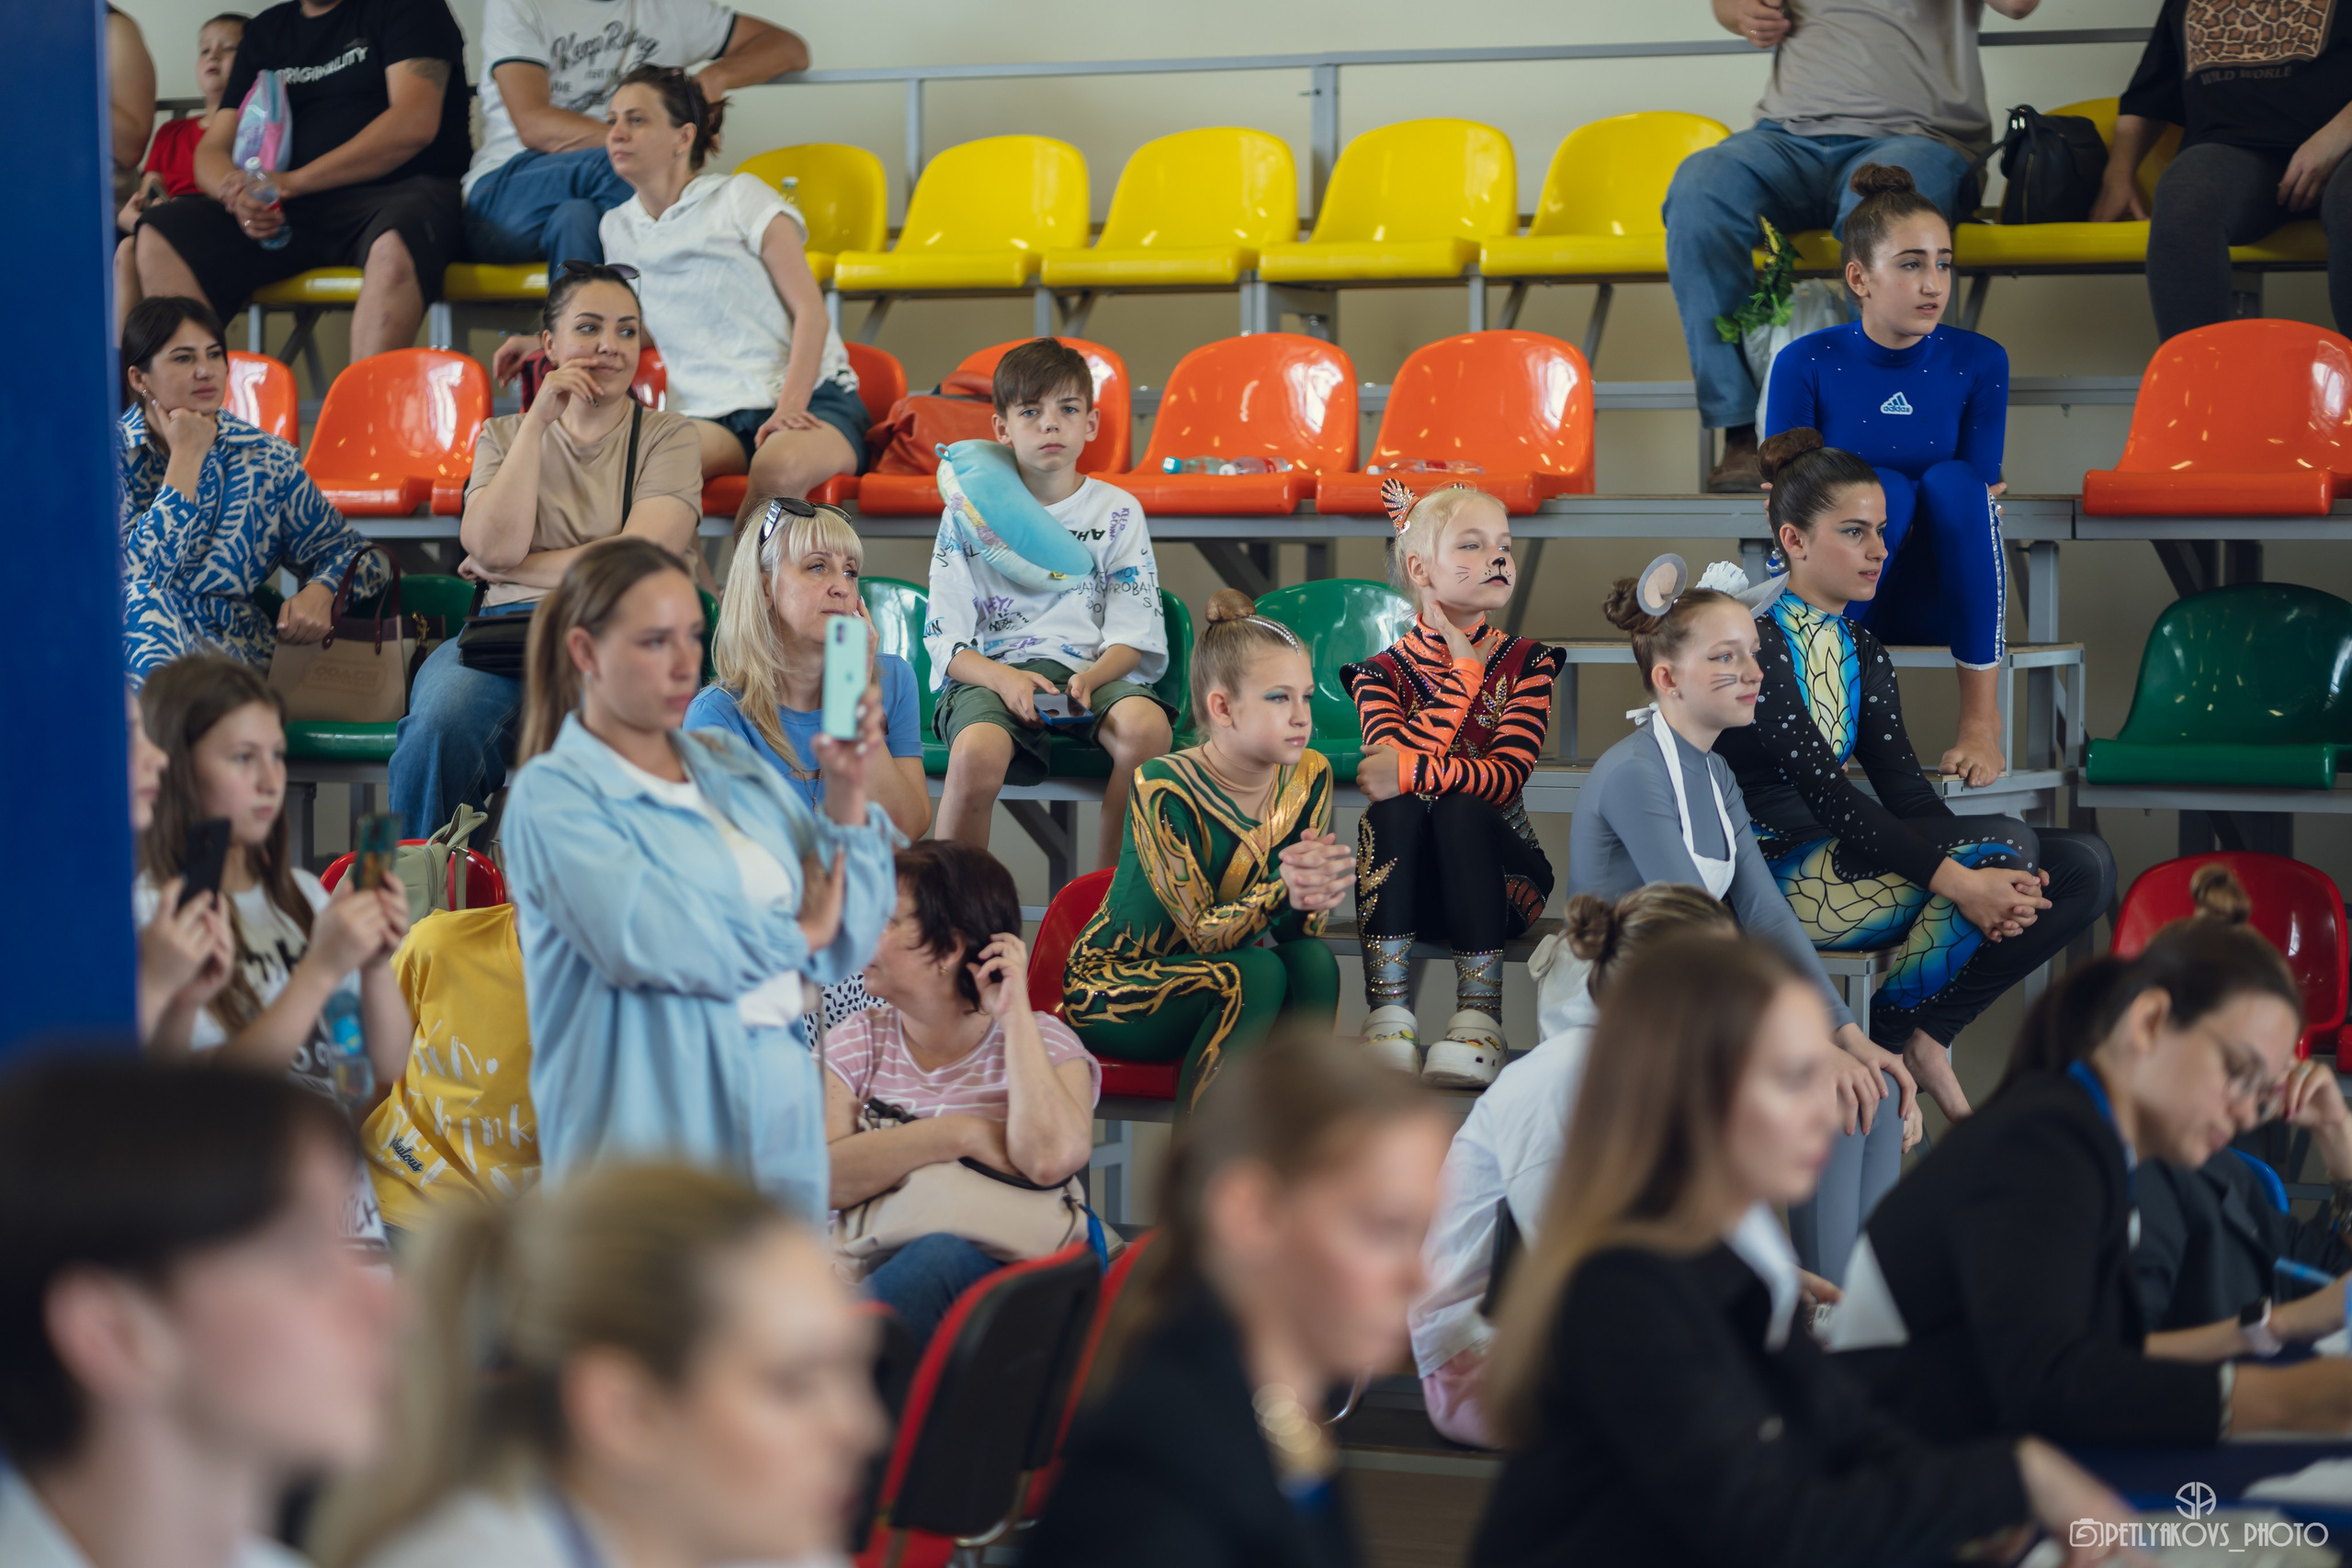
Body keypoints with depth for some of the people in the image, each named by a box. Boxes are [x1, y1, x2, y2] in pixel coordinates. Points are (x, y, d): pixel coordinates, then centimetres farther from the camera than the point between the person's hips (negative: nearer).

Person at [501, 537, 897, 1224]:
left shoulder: (733, 767, 15)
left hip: (781, 1134, 6)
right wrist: (797, 936, -5)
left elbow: (847, 947, 13)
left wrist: (848, 795, 0)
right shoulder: (554, 796, -3)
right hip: (655, 1140, -6)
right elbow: (645, 939, -20)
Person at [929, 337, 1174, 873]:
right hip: (988, 672, -1)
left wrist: (1089, 679, -17)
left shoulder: (1118, 512, 10)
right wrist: (1004, 678, -18)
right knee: (977, 752, -36)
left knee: (1147, 727, -33)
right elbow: (947, 641, 3)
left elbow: (1132, 635, 6)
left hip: (1092, 670, 1)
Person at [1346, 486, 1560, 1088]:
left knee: (1460, 809, -31)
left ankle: (1478, 1016, -35)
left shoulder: (1524, 663, 1)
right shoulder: (1383, 672, 1)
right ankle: (1387, 1012, -35)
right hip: (1407, 880, 0)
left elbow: (1505, 778, -15)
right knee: (1394, 809, -30)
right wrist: (1465, 671, -15)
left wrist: (1410, 771, -28)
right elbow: (1395, 761, -20)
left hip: (1494, 869, 0)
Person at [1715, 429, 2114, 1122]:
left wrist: (1995, 883, -15)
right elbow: (1827, 794, -21)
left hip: (1844, 856, 9)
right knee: (2005, 840, -25)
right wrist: (1959, 880, -29)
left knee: (2083, 867, -4)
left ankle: (1921, 1035, -4)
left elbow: (1902, 784, 4)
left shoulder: (1860, 649, 14)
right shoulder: (1761, 647, -13)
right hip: (1776, 877, -9)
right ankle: (1888, 1036, -11)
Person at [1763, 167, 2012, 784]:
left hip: (1935, 603, 2)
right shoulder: (1805, 364, -6)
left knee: (1954, 482, -28)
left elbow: (1978, 497, -3)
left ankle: (1982, 717, -27)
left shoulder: (1978, 362, -2)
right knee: (1885, 487, -30)